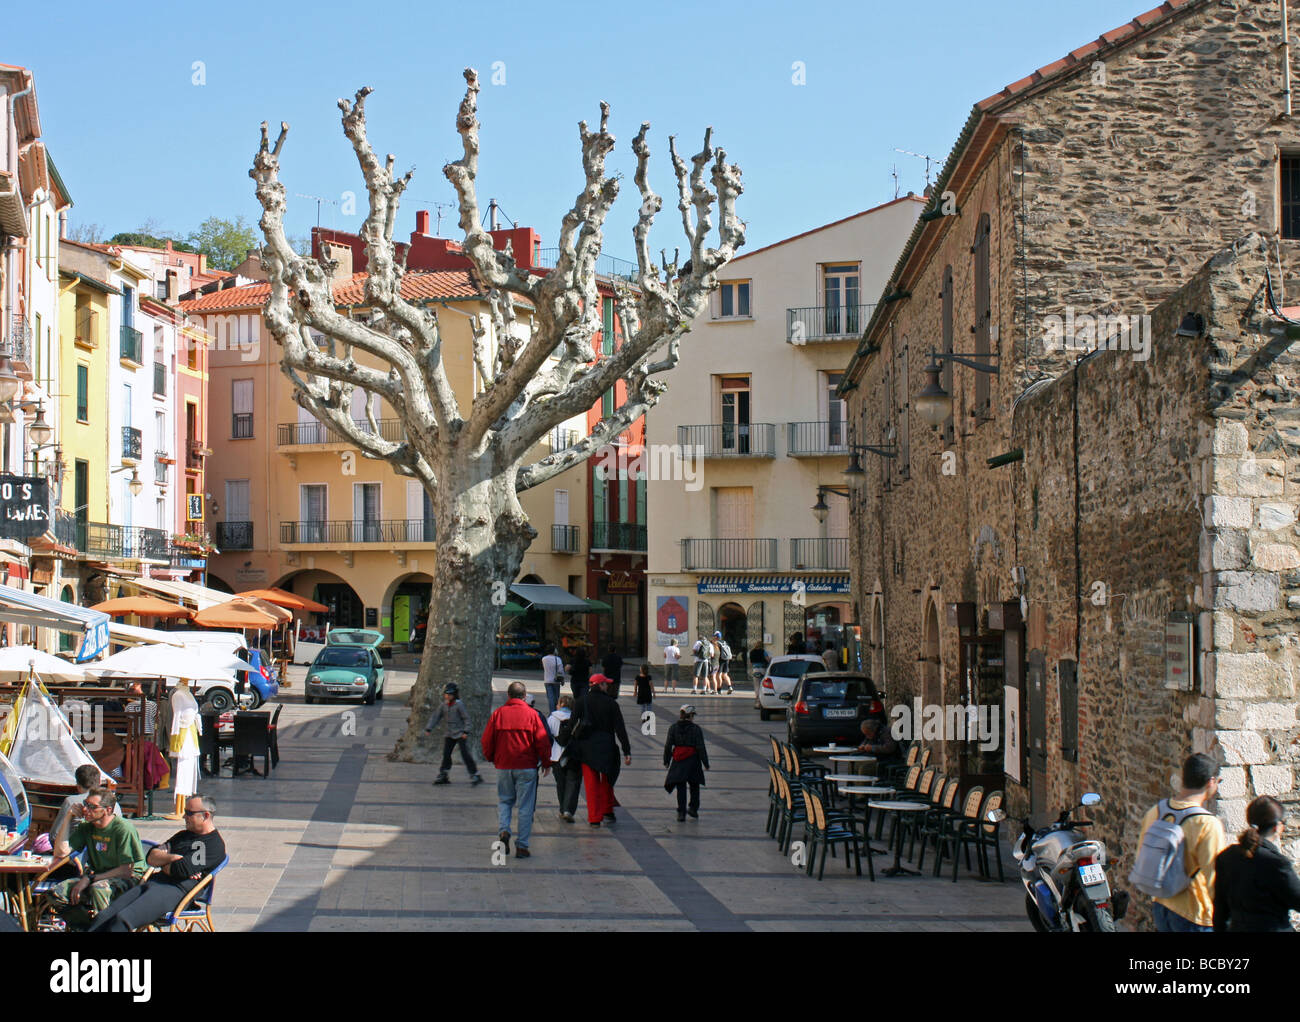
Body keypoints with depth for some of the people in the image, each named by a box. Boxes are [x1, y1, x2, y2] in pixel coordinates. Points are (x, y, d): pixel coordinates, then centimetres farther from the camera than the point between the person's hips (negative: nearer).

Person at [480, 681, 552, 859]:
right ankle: (522, 846, 2)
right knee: (525, 807, 4)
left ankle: (504, 830, -6)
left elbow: (487, 741, 4)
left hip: (503, 766, 2)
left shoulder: (497, 713, 0)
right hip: (527, 767, -2)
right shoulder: (531, 714, -5)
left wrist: (491, 758, 22)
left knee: (504, 800, 18)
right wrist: (546, 763, 8)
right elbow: (542, 740, -5)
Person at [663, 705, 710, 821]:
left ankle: (681, 812, 0)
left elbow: (668, 745, 0)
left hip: (678, 760, 2)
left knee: (680, 787, 5)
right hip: (692, 759, -2)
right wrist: (705, 763, -2)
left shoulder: (674, 727, -1)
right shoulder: (695, 728, -8)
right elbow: (701, 747, -8)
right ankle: (693, 809, 21)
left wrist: (666, 760, 10)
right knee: (694, 785, 19)